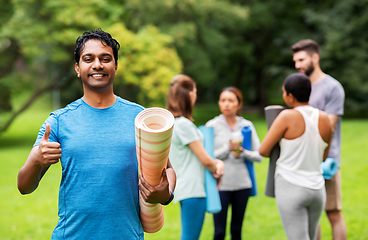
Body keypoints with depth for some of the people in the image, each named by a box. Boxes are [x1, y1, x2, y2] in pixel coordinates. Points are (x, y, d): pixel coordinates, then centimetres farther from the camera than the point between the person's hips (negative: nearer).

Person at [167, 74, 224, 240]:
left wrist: (217, 163, 4)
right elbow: (205, 160, -12)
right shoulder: (184, 124, -15)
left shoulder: (171, 123, 15)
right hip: (192, 189, -10)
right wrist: (217, 170, 9)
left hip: (185, 188, 10)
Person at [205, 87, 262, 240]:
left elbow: (259, 156, 5)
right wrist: (228, 148, -17)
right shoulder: (212, 125, -1)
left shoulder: (247, 125, 6)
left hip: (242, 183, 3)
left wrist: (243, 152, -12)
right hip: (221, 184, -2)